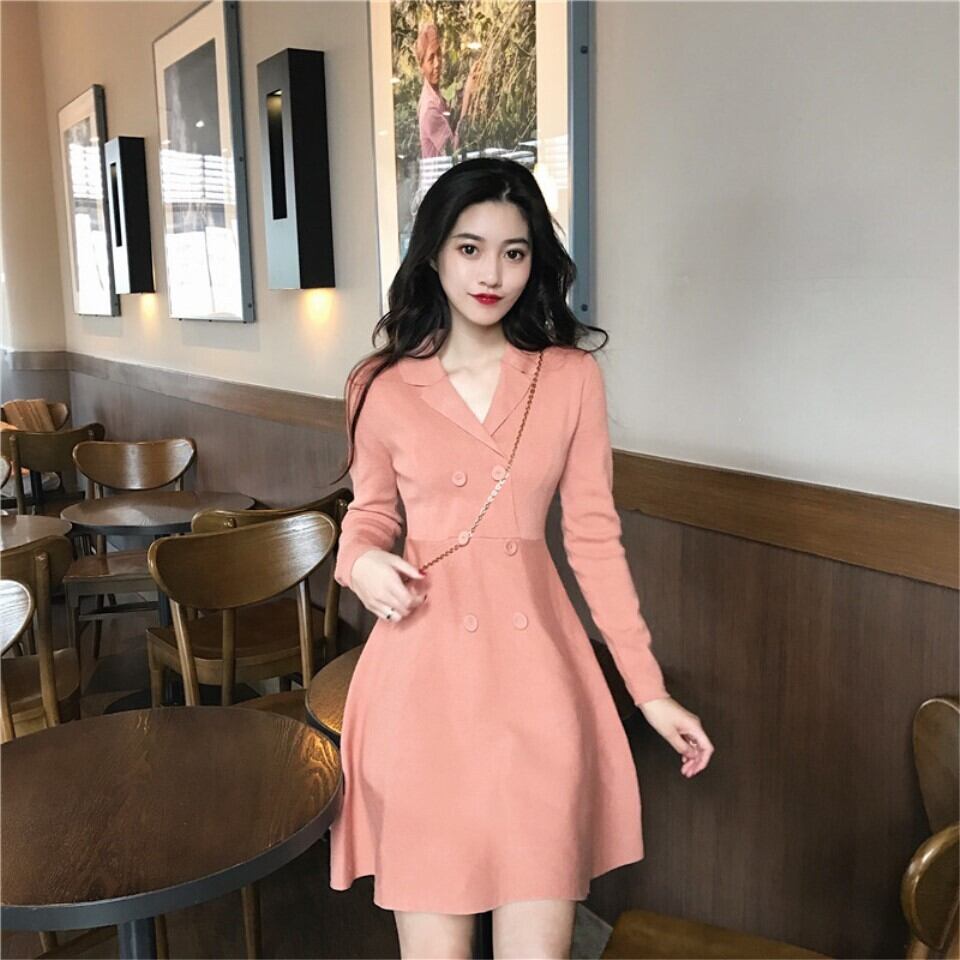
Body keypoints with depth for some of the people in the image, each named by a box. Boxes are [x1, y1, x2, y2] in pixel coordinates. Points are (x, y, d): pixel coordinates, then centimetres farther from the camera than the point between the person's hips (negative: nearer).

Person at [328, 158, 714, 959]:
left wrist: (649, 687, 2)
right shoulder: (384, 386, 1)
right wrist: (360, 562, -11)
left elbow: (594, 536, 3)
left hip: (536, 665, 1)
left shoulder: (573, 377, 1)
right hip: (425, 668, 0)